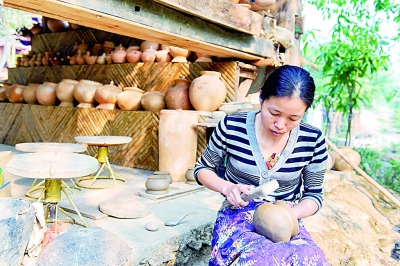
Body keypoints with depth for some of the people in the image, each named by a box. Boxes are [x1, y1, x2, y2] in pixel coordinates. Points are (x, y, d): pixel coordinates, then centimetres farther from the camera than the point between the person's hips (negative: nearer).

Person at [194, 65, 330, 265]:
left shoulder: (312, 140, -8)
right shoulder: (231, 127, -12)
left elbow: (314, 195, 4)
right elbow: (202, 169, 3)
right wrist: (226, 187, -17)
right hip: (239, 216, -2)